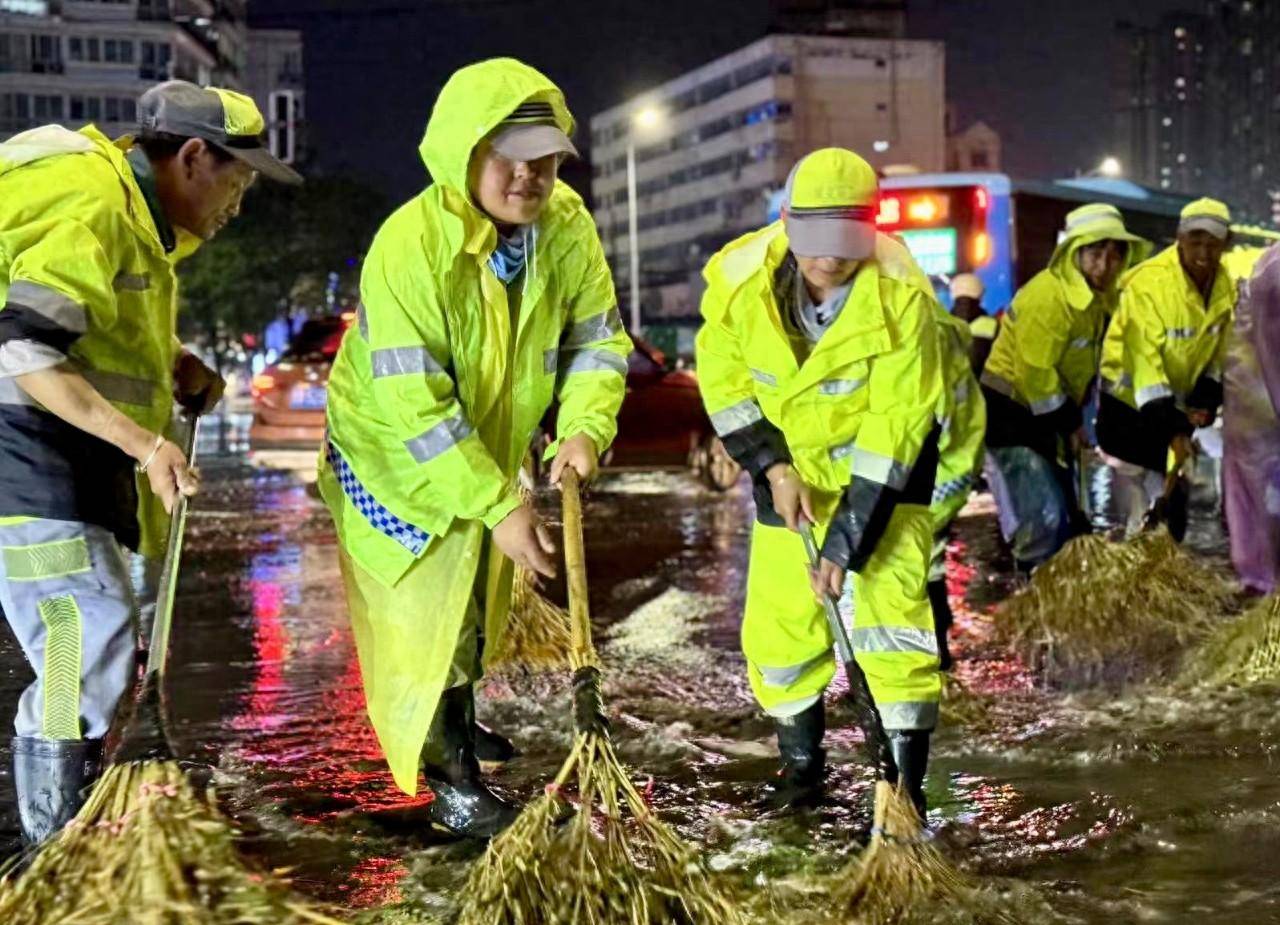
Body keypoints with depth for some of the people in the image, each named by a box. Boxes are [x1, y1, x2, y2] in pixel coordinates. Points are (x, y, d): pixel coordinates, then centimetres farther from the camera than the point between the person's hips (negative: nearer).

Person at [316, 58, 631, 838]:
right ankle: (453, 784, 19)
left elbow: (599, 342, -8)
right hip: (394, 455, -6)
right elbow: (415, 405, -34)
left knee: (479, 606, 25)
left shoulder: (568, 225, -16)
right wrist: (500, 507, -34)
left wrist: (583, 429, -27)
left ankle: (461, 724, 50)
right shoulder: (411, 246, -34)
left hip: (492, 451, 7)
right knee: (426, 618, 0)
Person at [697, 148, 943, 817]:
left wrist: (846, 542, -28)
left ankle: (907, 782, -6)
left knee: (889, 604, -16)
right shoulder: (740, 277, -20)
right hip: (788, 456, 3)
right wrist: (773, 468, -13)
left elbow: (893, 427, -27)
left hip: (884, 456, -3)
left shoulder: (902, 295, -29)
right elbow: (724, 383, -5)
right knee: (777, 623, 4)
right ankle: (801, 764, 27)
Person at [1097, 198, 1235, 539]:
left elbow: (1218, 352, 5)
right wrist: (1171, 428, -34)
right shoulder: (1149, 283, -29)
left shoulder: (1224, 287, -5)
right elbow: (1144, 360, -31)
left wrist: (1205, 400, -11)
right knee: (1133, 505, -2)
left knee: (1174, 494, 17)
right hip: (1130, 400, -7)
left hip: (1176, 402, 7)